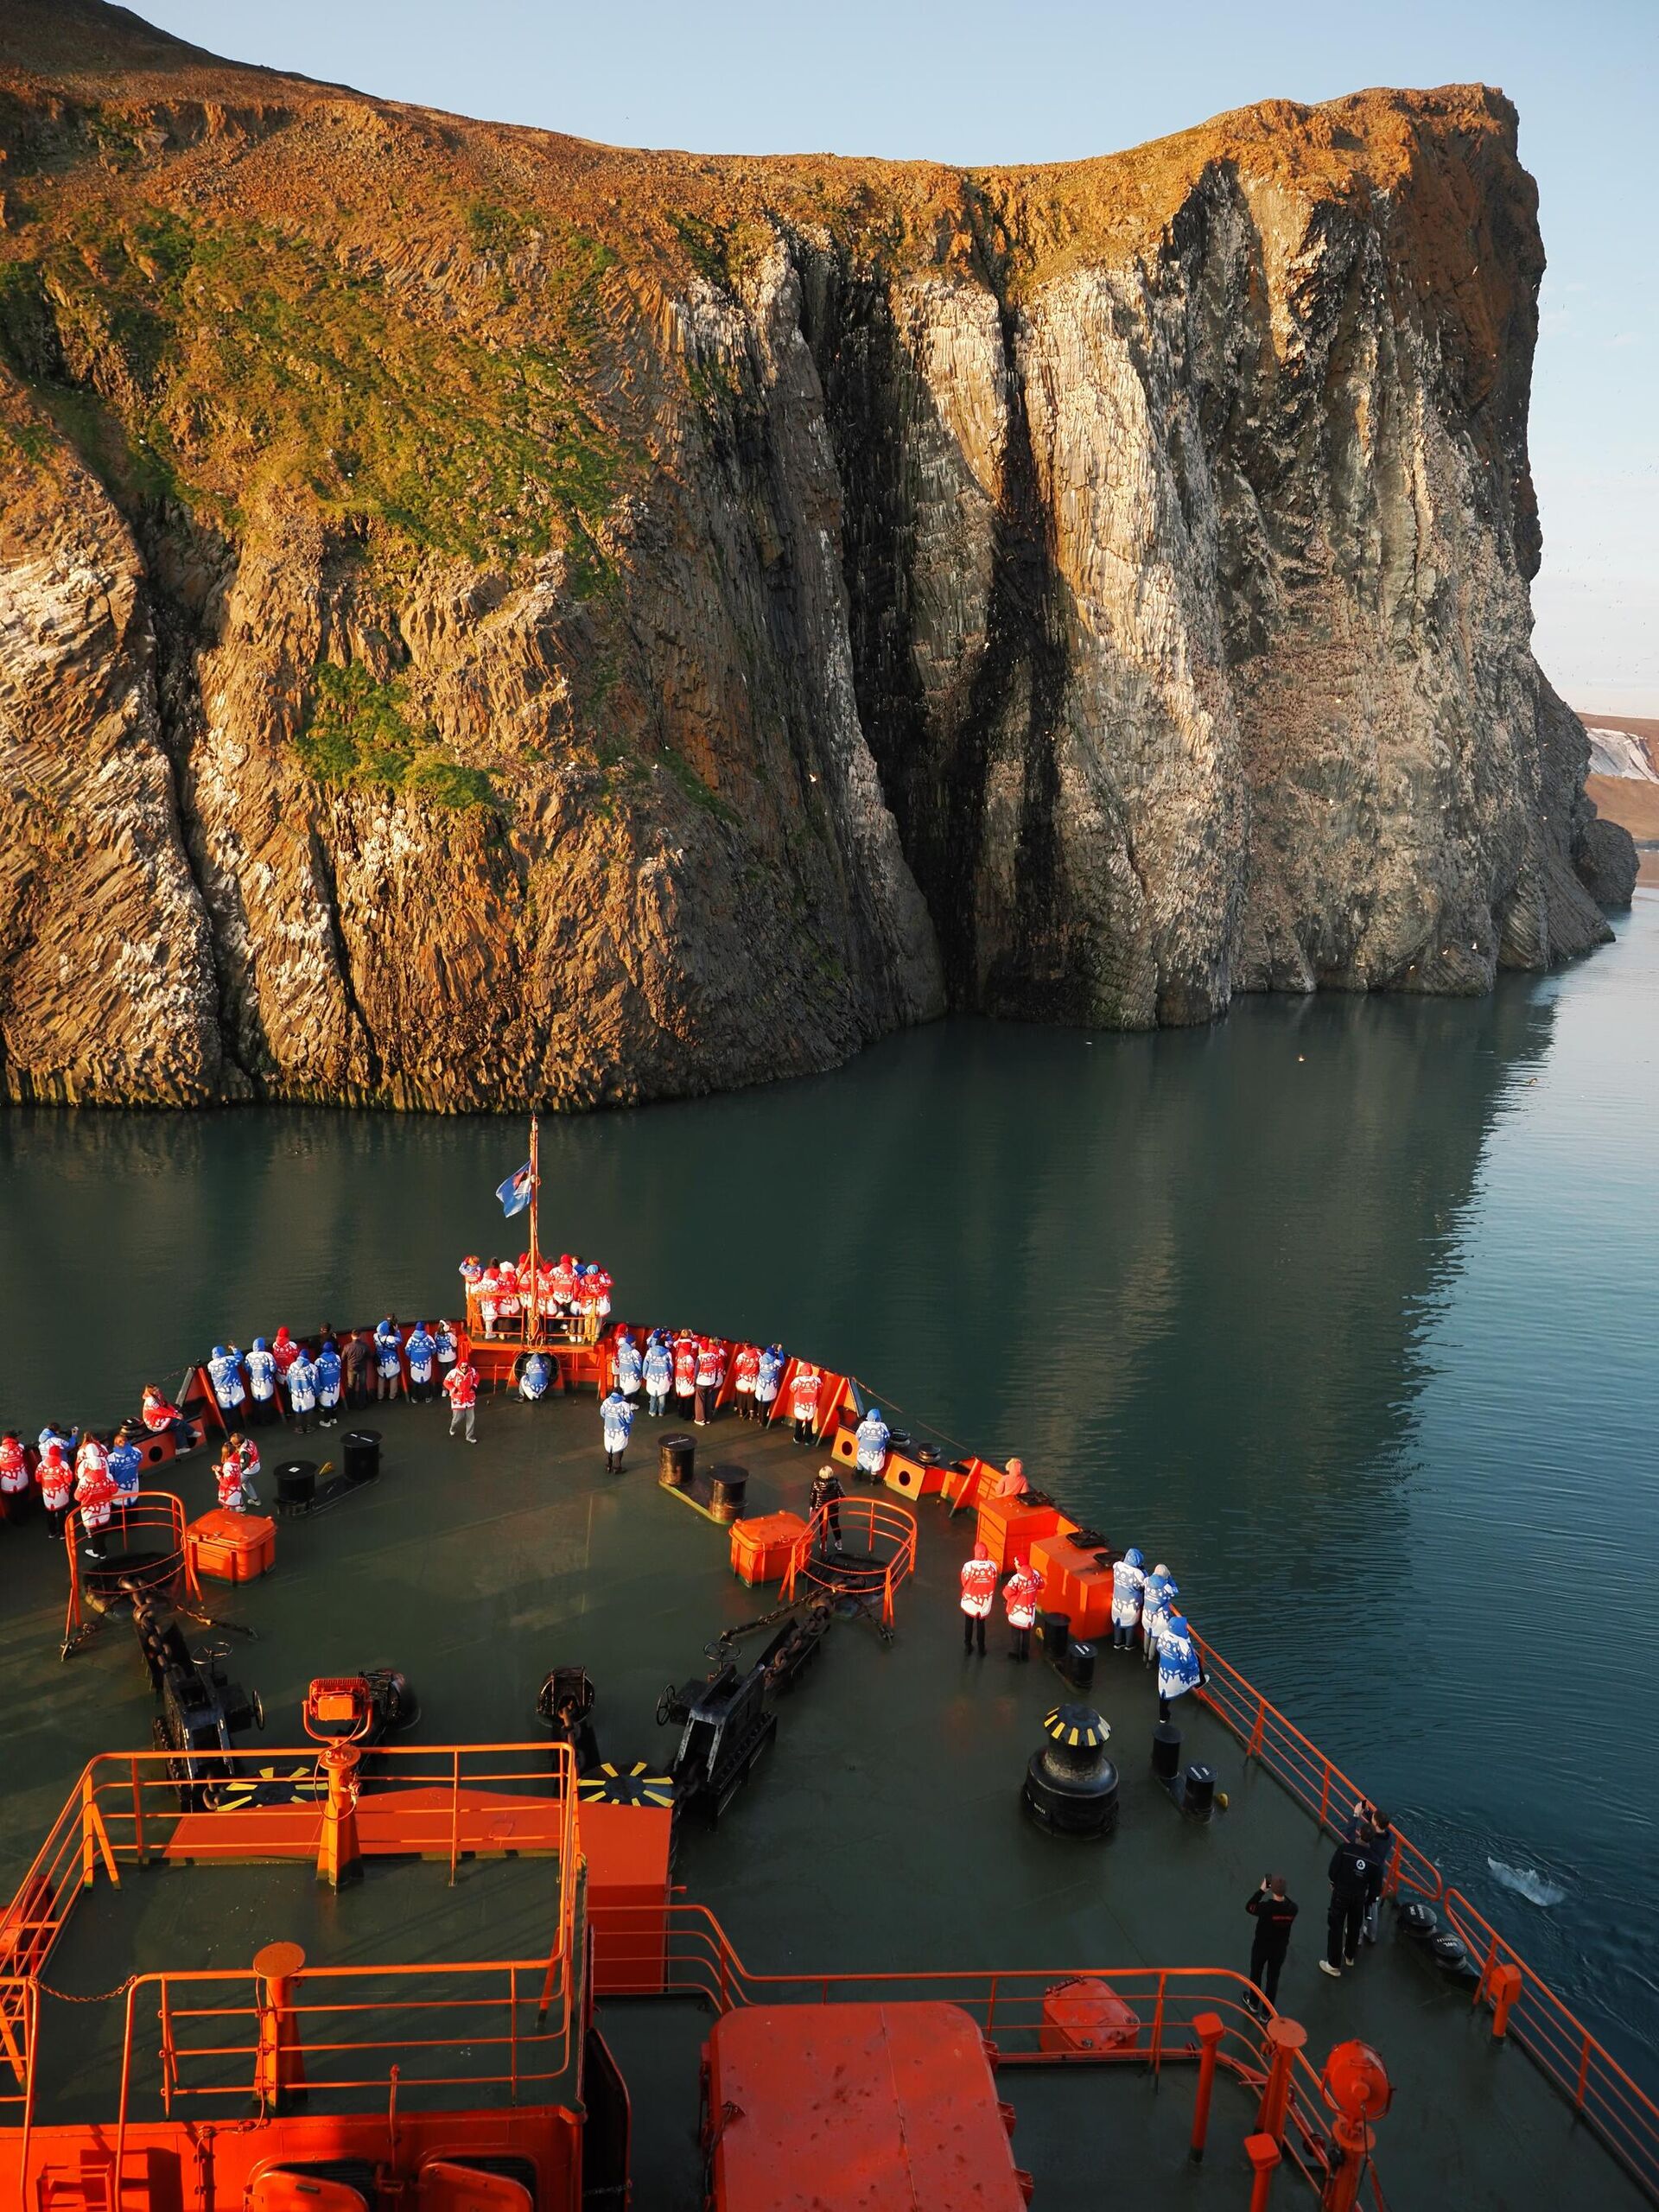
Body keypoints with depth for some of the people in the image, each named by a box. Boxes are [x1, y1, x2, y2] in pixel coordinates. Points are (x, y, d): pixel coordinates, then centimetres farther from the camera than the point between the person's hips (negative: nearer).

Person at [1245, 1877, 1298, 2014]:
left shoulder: (1266, 1907, -34)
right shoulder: (1292, 1909, -23)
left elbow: (1249, 1907, -15)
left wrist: (1262, 1890, -12)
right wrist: (1281, 1892, -4)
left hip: (1261, 1947, -2)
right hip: (1280, 1949, 2)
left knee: (1256, 1975, 24)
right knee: (1273, 1979, 20)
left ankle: (1254, 2003, 45)